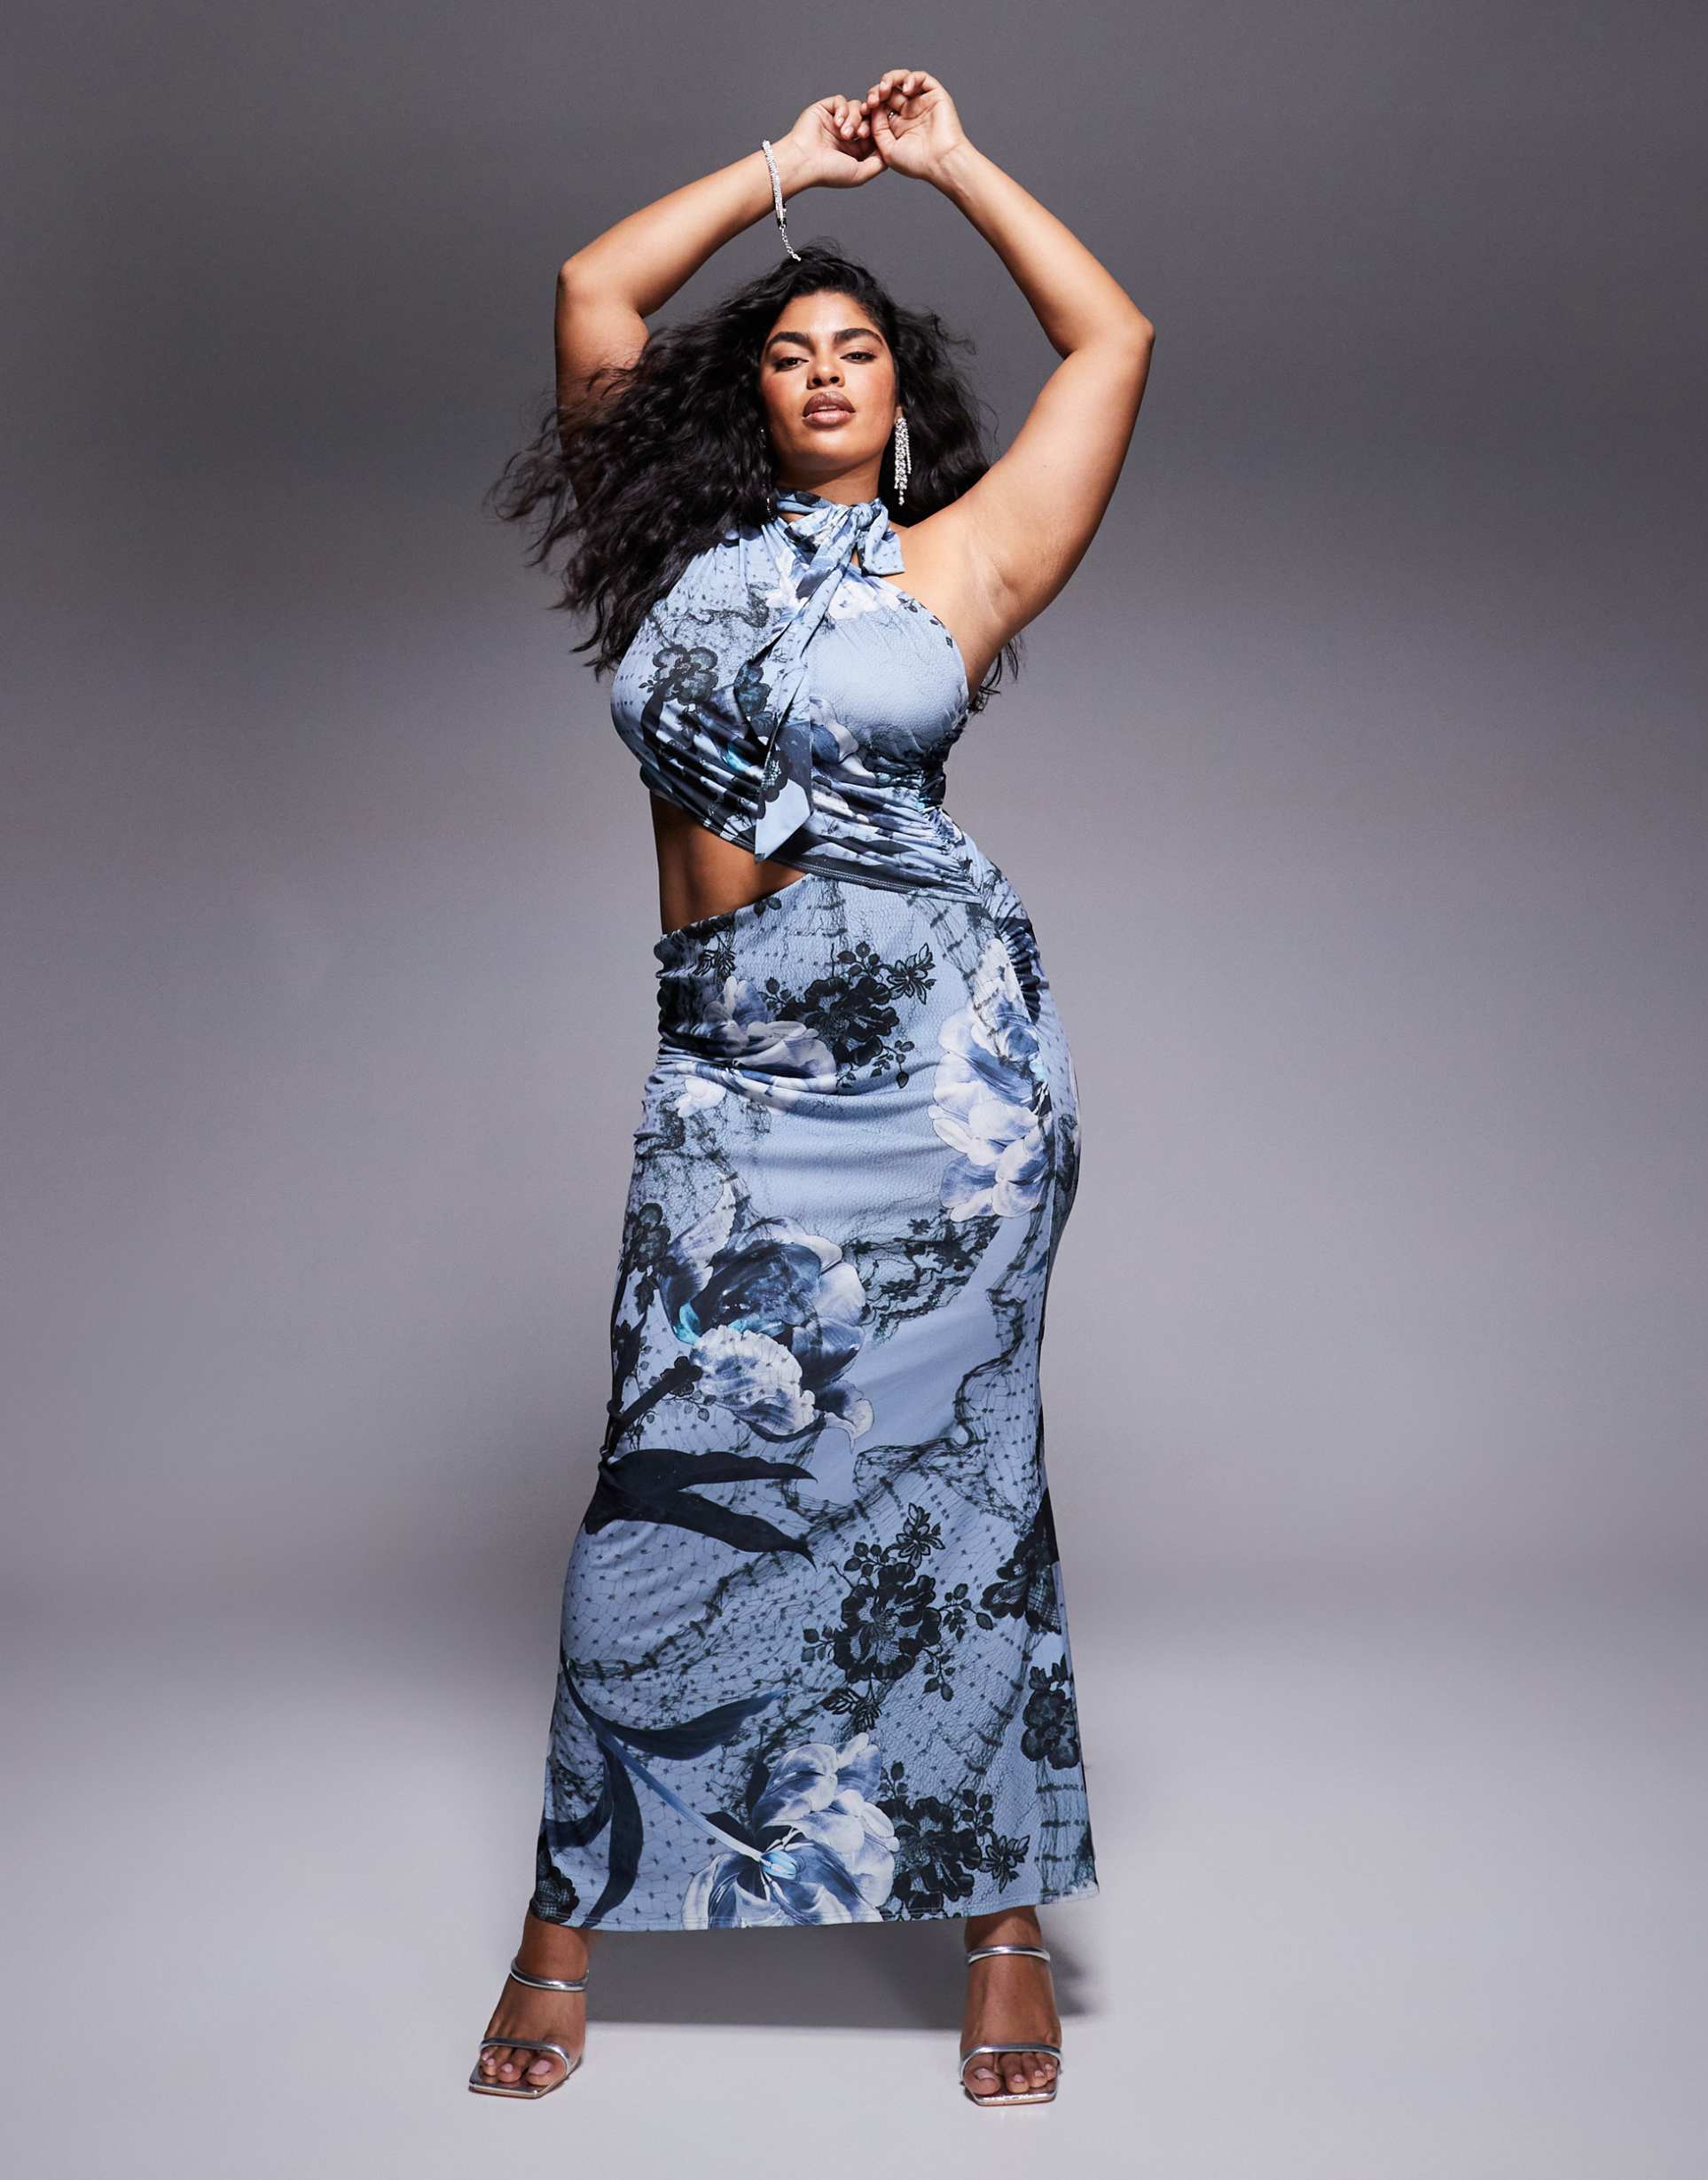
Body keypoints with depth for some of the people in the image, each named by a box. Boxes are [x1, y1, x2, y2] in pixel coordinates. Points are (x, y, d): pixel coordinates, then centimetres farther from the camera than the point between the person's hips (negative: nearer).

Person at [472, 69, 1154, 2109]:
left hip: (942, 1055, -2)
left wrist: (952, 162, 19)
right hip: (730, 1070, 3)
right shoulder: (689, 545, 15)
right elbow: (594, 288, 19)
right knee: (672, 1469, 2)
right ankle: (571, 1913, 15)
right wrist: (787, 162, 23)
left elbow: (1113, 336, 11)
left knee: (948, 1465, 1)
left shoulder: (954, 558, 7)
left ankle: (1004, 1917, 14)